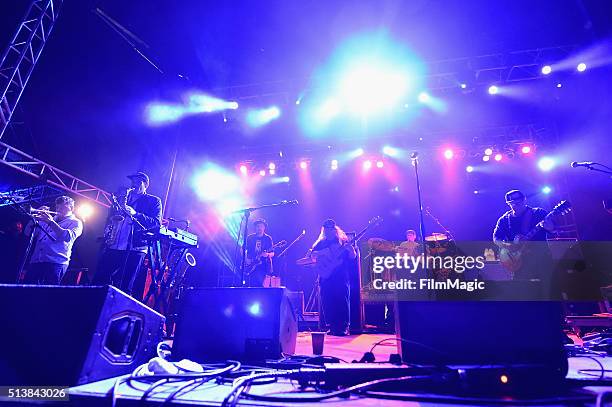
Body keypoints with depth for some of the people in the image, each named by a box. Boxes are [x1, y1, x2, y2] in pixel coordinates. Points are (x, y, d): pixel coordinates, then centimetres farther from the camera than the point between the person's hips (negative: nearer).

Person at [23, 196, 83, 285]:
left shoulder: (75, 223, 8)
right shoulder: (47, 220, 25)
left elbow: (69, 237, -12)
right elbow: (28, 233, 18)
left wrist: (51, 222, -18)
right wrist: (35, 218, 3)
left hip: (55, 263, -5)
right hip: (35, 261, 5)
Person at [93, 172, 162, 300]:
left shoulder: (153, 201, 8)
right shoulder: (122, 197, 23)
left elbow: (156, 223, -5)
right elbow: (110, 216, 23)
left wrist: (135, 214, -17)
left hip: (134, 249, -5)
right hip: (112, 246, 5)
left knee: (125, 288, -7)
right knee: (99, 282, 2)